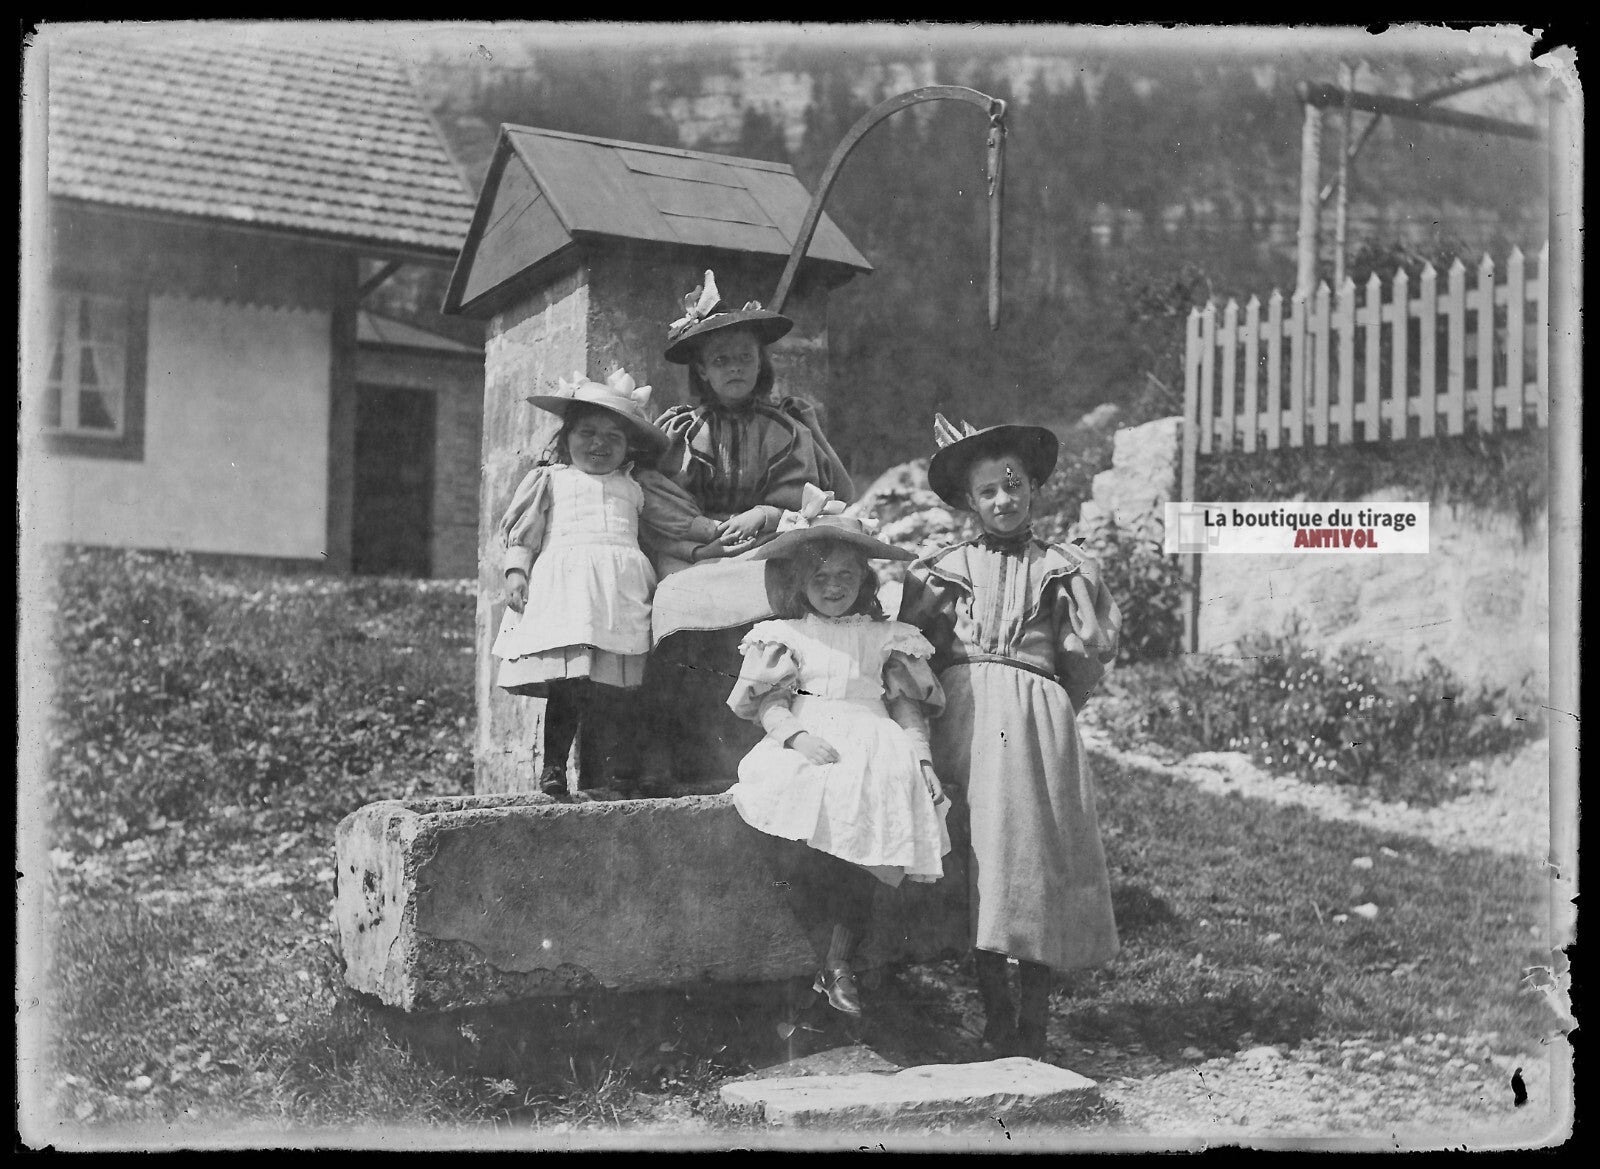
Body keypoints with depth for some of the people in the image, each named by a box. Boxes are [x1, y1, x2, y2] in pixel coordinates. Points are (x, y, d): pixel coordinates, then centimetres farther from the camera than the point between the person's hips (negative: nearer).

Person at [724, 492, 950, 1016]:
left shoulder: (886, 638, 21)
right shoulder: (784, 636, 17)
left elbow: (908, 705, 14)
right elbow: (769, 702, 5)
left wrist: (921, 755, -4)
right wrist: (796, 734, -16)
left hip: (874, 745, 1)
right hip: (807, 746, -1)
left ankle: (838, 962, -22)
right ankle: (836, 960, -26)